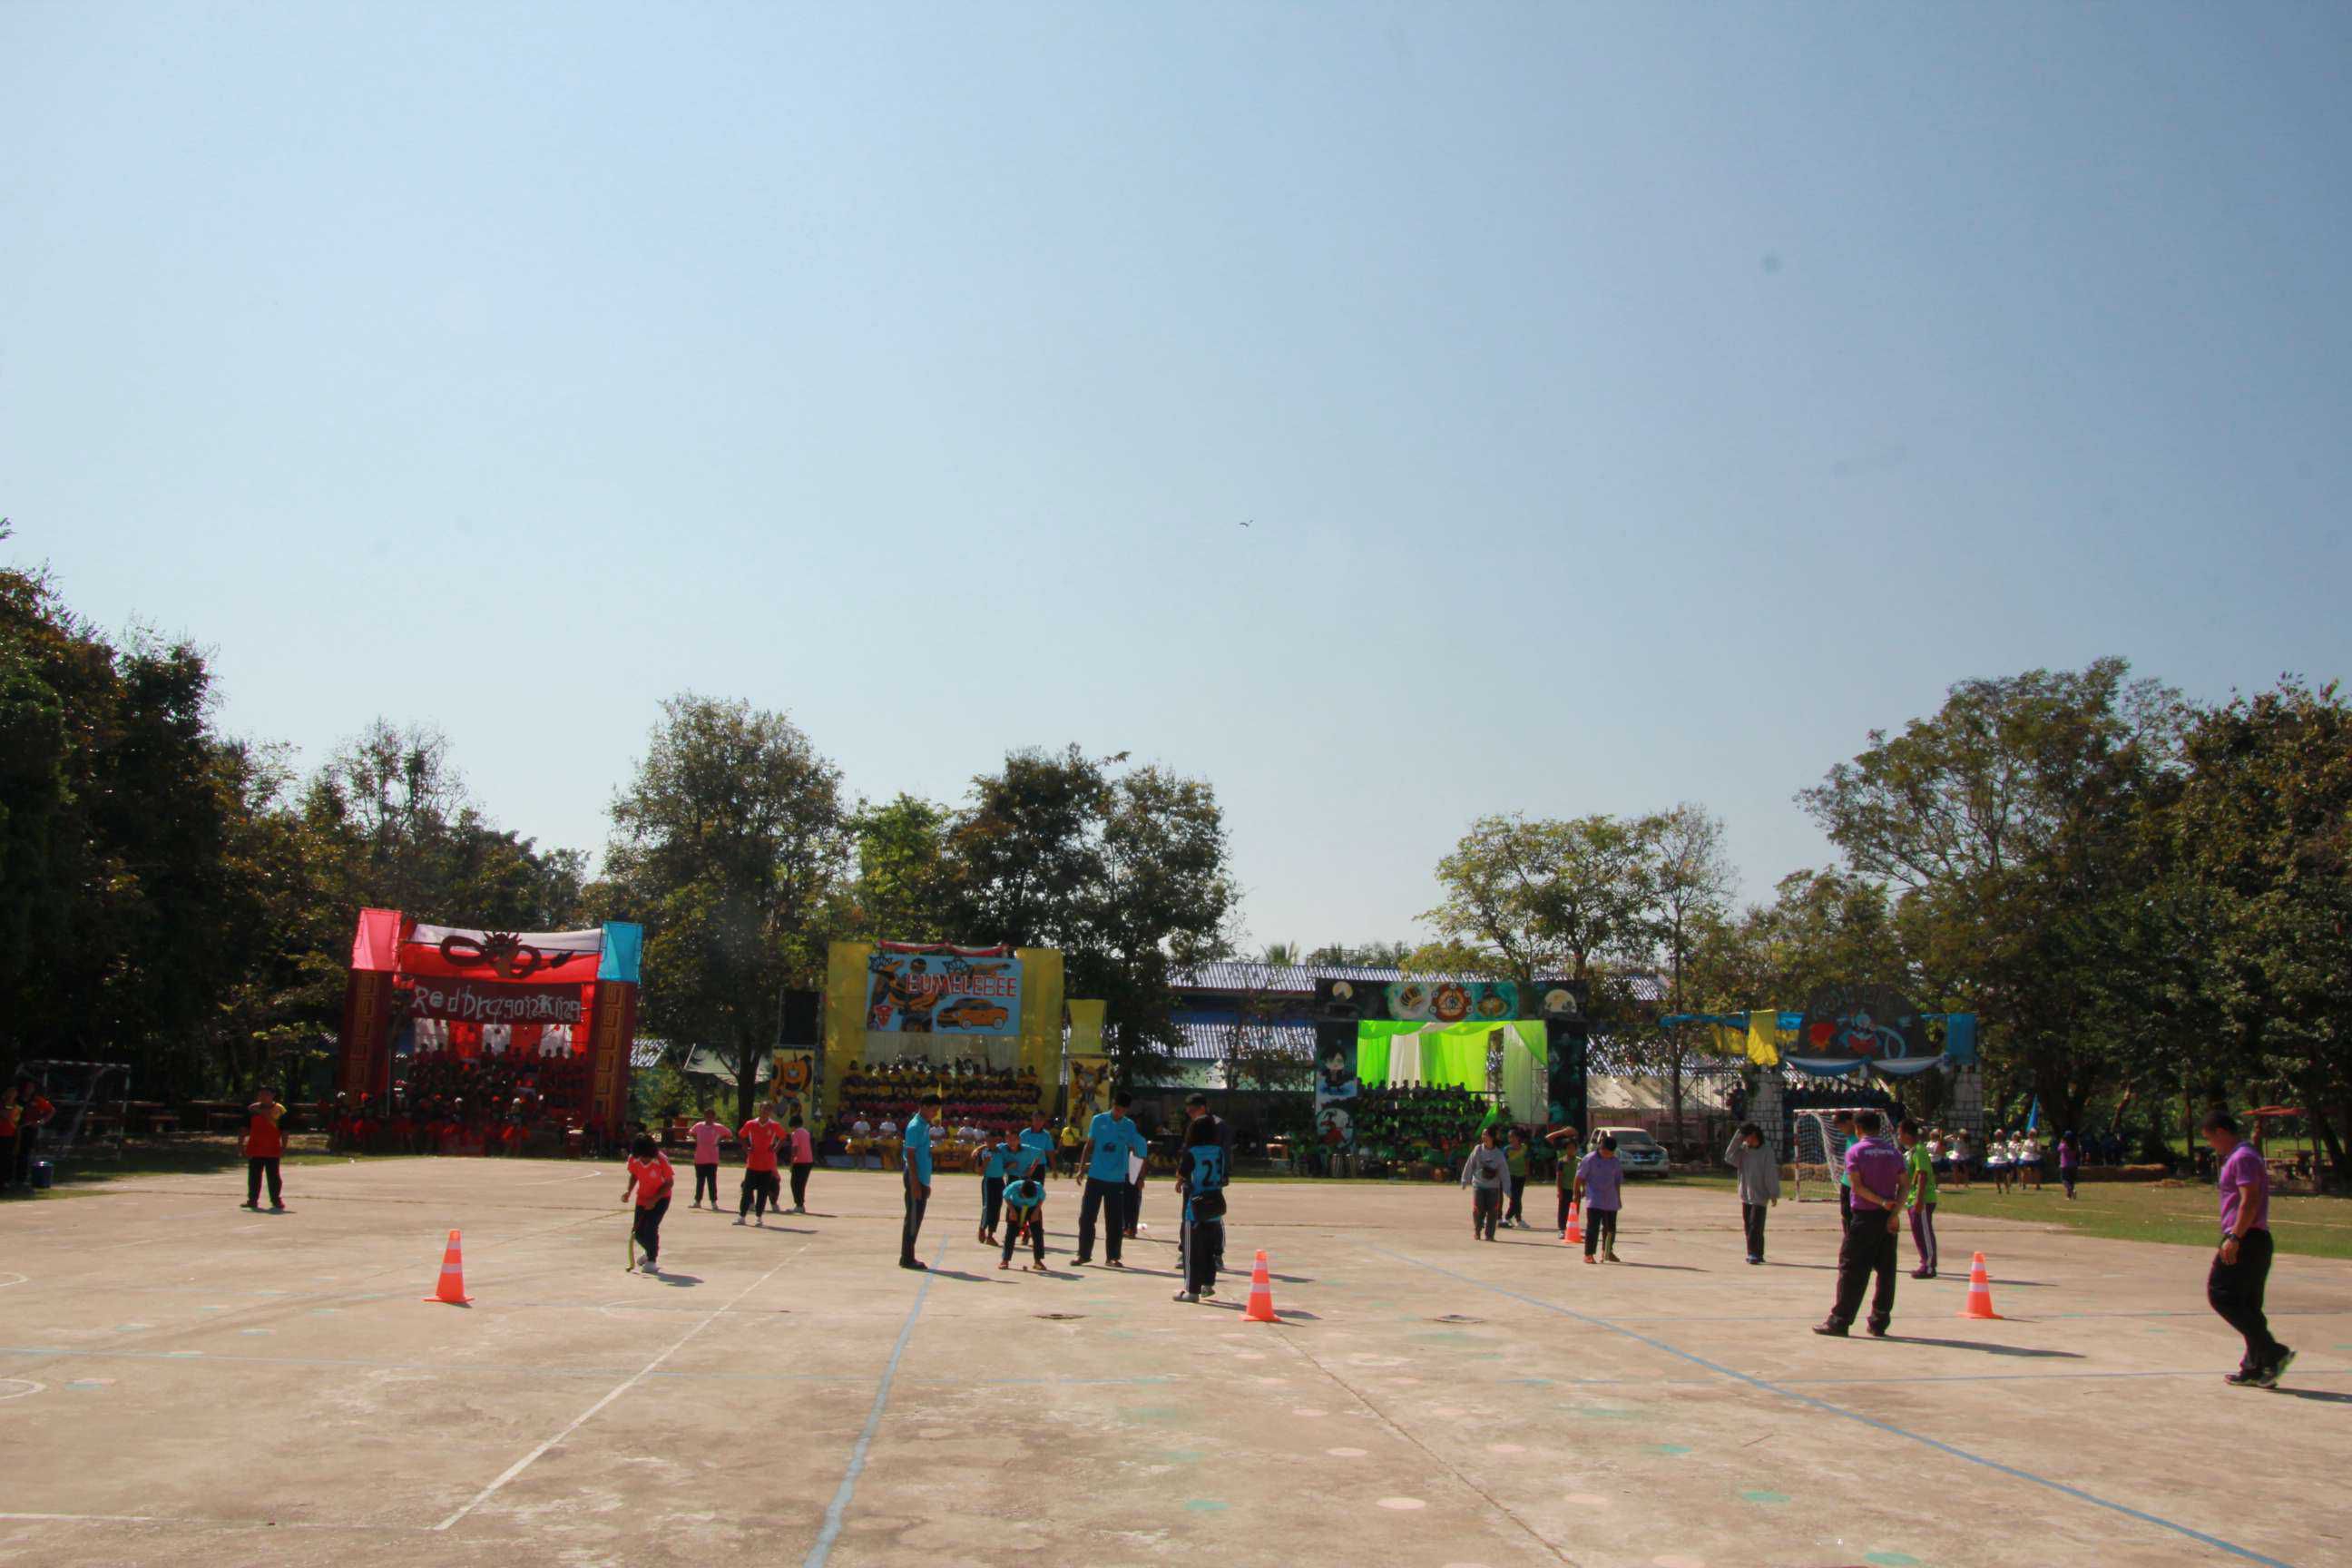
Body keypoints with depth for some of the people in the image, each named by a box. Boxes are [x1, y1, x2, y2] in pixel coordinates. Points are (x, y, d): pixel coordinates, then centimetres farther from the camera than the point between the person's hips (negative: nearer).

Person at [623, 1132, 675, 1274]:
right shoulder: (633, 1159, -15)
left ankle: (651, 1261, -4)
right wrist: (628, 1191, -12)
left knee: (651, 1227, -20)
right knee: (638, 1232, 4)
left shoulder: (661, 1160, -27)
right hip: (642, 1198, 5)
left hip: (660, 1198, -5)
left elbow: (670, 1182, -16)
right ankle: (650, 1252, 36)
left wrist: (655, 1199, -24)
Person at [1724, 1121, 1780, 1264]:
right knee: (1747, 1225, 9)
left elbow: (1771, 1175, -7)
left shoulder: (1767, 1152, -9)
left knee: (1756, 1225, -11)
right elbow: (1729, 1157, -8)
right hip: (1745, 1195, 6)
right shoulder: (1743, 1149, 5)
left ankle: (1755, 1254, -10)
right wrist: (1737, 1139, -11)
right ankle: (1754, 1254, 17)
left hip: (1760, 1195, -6)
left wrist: (1774, 1195, -7)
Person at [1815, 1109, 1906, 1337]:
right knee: (1885, 1271, 9)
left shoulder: (1855, 1151, -5)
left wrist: (1882, 1202, -14)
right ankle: (1879, 1322, 11)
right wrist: (1895, 1213, -7)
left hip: (1864, 1216, -4)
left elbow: (1856, 1186, -15)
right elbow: (1904, 1185, 0)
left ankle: (1839, 1321, 0)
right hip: (1889, 1217, 4)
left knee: (1851, 1269, 0)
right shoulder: (1894, 1152, 8)